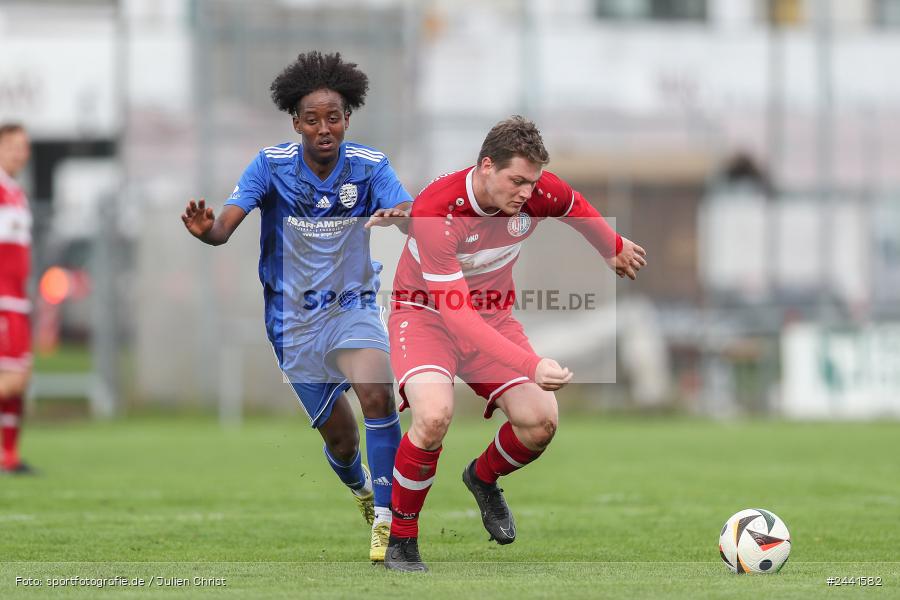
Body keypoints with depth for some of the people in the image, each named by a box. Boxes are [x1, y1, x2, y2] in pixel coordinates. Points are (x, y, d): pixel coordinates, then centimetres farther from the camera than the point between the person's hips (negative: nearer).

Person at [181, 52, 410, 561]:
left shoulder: (369, 166, -11)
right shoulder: (272, 165, -12)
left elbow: (411, 216, -25)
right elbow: (226, 225, -22)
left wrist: (400, 217, -50)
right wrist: (206, 229, -46)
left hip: (354, 306, 0)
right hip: (294, 319, 0)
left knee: (378, 394, -29)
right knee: (340, 439, 7)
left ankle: (387, 519, -23)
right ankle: (361, 490, 43)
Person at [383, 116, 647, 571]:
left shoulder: (538, 192, -17)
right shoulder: (436, 211, -33)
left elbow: (574, 207, 11)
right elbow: (456, 315, -36)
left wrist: (615, 248, 29)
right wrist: (532, 365, -45)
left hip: (493, 315, 5)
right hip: (427, 314, -5)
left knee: (540, 422, -13)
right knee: (434, 415, -32)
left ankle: (483, 477, 23)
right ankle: (401, 540, -11)